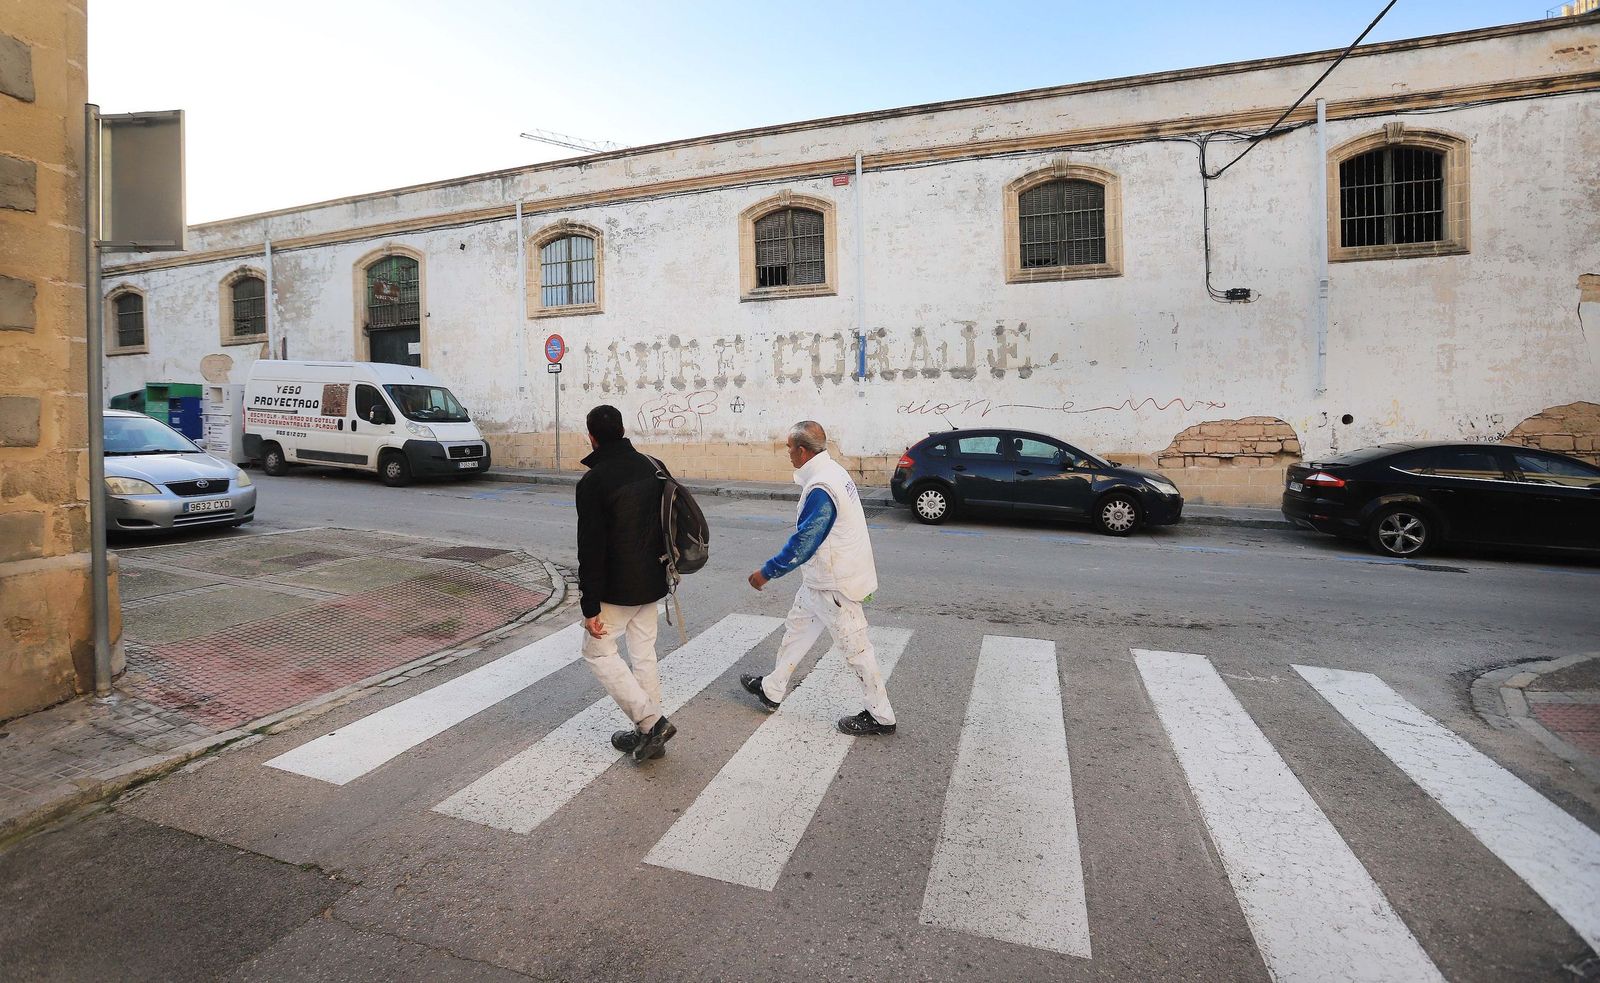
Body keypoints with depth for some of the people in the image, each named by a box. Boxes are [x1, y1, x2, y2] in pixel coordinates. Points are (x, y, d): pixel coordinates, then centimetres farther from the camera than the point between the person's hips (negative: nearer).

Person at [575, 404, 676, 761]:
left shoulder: (592, 482, -17)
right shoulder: (652, 467, 4)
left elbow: (591, 550, -18)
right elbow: (668, 523, 12)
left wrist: (590, 606, -13)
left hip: (618, 587, -7)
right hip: (652, 582, 7)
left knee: (598, 651, 10)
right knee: (644, 654, 15)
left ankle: (650, 721, 3)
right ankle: (649, 733, 24)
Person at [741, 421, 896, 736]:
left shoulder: (820, 490, -27)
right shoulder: (833, 471, 5)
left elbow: (803, 544, -25)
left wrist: (766, 573, -13)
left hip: (834, 584, -10)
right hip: (820, 579, 10)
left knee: (855, 648, 3)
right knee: (797, 628, 20)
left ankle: (881, 717, 19)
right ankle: (772, 689, 37)